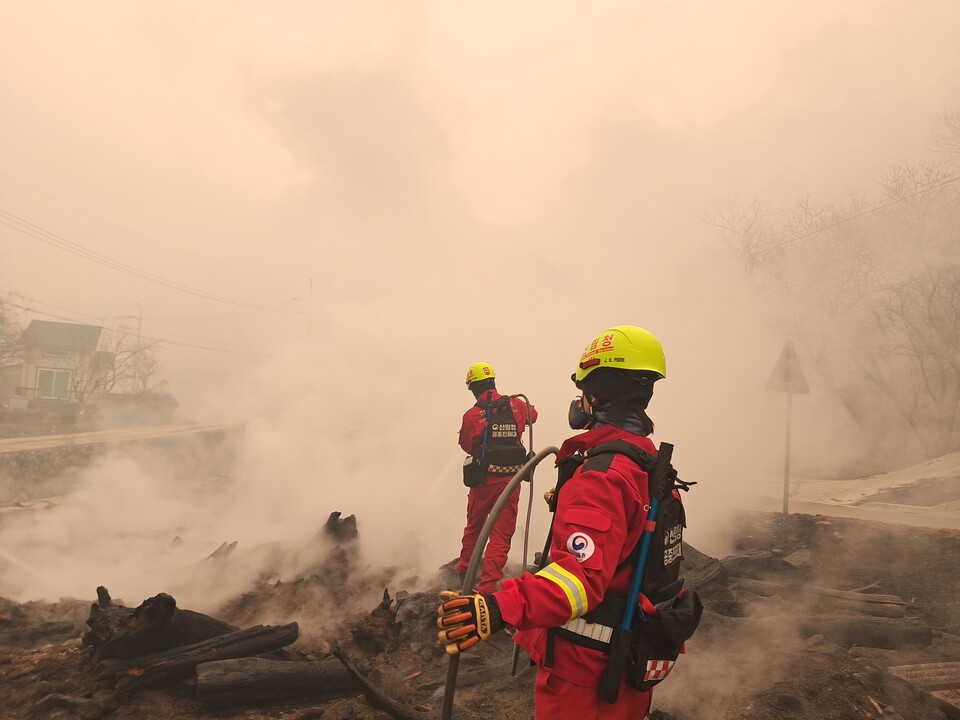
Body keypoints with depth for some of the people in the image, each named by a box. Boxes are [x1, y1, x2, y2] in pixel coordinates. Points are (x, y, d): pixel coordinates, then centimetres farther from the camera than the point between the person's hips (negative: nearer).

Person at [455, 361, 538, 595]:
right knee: (501, 535, 4)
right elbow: (533, 413, 20)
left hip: (484, 481, 0)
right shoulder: (516, 405, -3)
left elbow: (467, 446, 3)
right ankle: (487, 585, -1)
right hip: (511, 480, 1)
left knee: (473, 527, 22)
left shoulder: (472, 415, -12)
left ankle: (464, 569, 41)